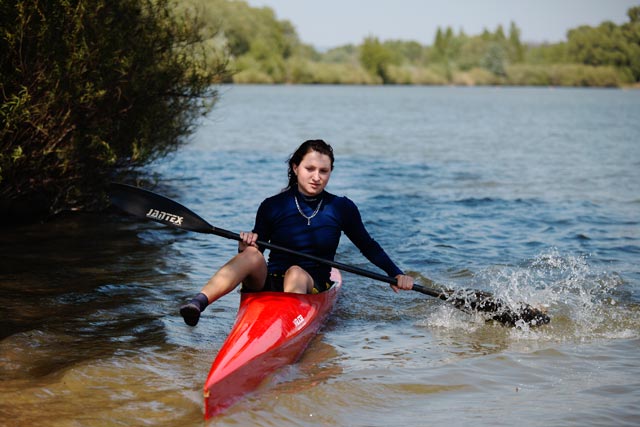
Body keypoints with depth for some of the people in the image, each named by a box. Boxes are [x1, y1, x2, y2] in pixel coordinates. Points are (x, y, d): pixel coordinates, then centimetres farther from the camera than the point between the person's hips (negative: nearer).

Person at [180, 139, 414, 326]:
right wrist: (245, 246, -15)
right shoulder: (272, 206, 3)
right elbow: (256, 247, 9)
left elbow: (368, 246, 15)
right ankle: (197, 304, -53)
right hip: (269, 282, 0)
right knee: (251, 254, -32)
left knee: (296, 273, -36)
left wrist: (397, 274, 5)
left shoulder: (342, 208, 4)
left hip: (312, 288, 0)